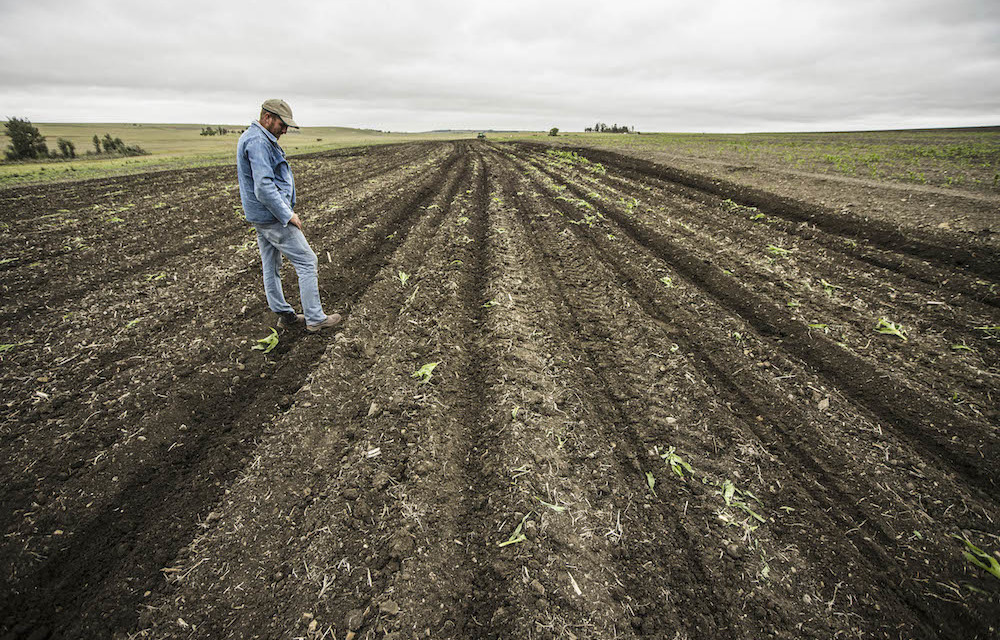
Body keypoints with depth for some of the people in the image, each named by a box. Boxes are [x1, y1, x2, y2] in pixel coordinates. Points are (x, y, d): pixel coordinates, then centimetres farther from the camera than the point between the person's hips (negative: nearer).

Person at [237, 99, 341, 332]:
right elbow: (264, 187, -27)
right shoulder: (258, 142, -19)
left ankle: (284, 314, 25)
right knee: (307, 262, -5)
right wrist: (288, 216, -21)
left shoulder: (251, 138, 16)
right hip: (273, 216, -11)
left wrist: (287, 209, 18)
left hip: (261, 217, 11)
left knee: (271, 266, 14)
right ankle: (314, 319, 0)